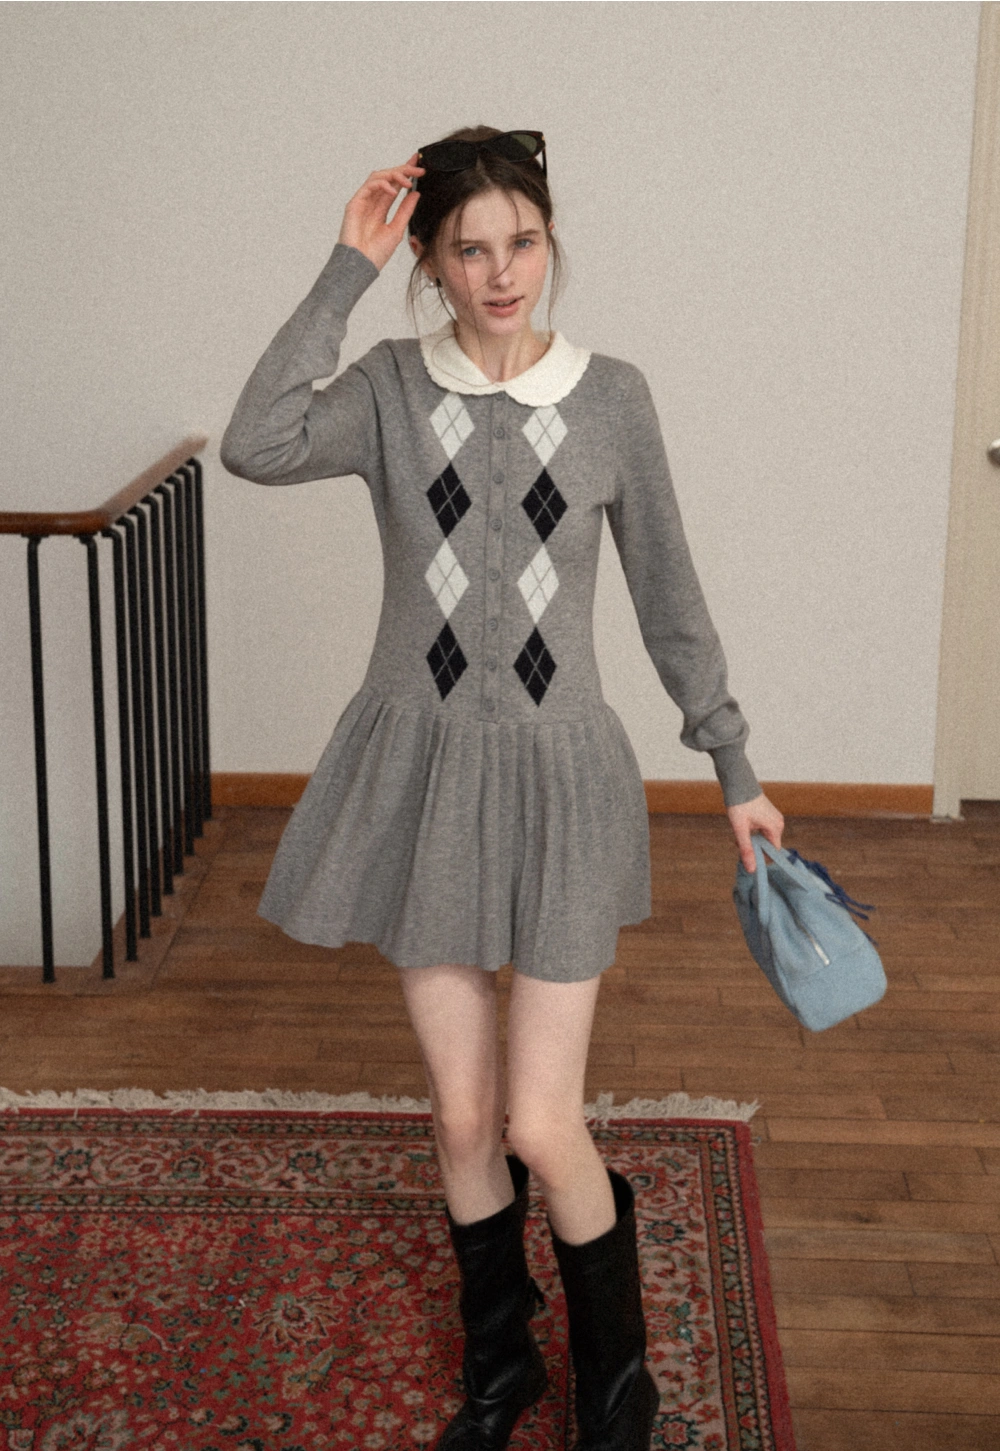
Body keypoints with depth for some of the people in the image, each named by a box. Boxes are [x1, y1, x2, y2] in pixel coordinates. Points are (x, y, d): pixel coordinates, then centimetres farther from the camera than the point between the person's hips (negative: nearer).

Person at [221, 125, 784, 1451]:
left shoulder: (612, 397, -1)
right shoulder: (391, 388, -1)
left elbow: (669, 597, 6)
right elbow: (255, 447, -22)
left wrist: (734, 768, 8)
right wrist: (347, 273, -17)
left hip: (559, 769, -1)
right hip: (421, 762, 1)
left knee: (540, 1126, -3)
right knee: (461, 1111, 10)